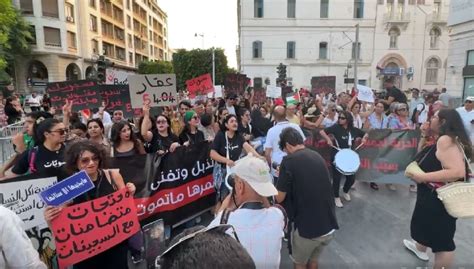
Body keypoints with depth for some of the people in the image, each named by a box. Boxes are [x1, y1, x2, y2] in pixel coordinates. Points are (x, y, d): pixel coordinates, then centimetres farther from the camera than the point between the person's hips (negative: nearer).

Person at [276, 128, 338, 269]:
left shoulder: (289, 161, -13)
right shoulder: (318, 157, 6)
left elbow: (279, 198, -8)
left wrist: (281, 179, 9)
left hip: (307, 228, -5)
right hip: (330, 226, 6)